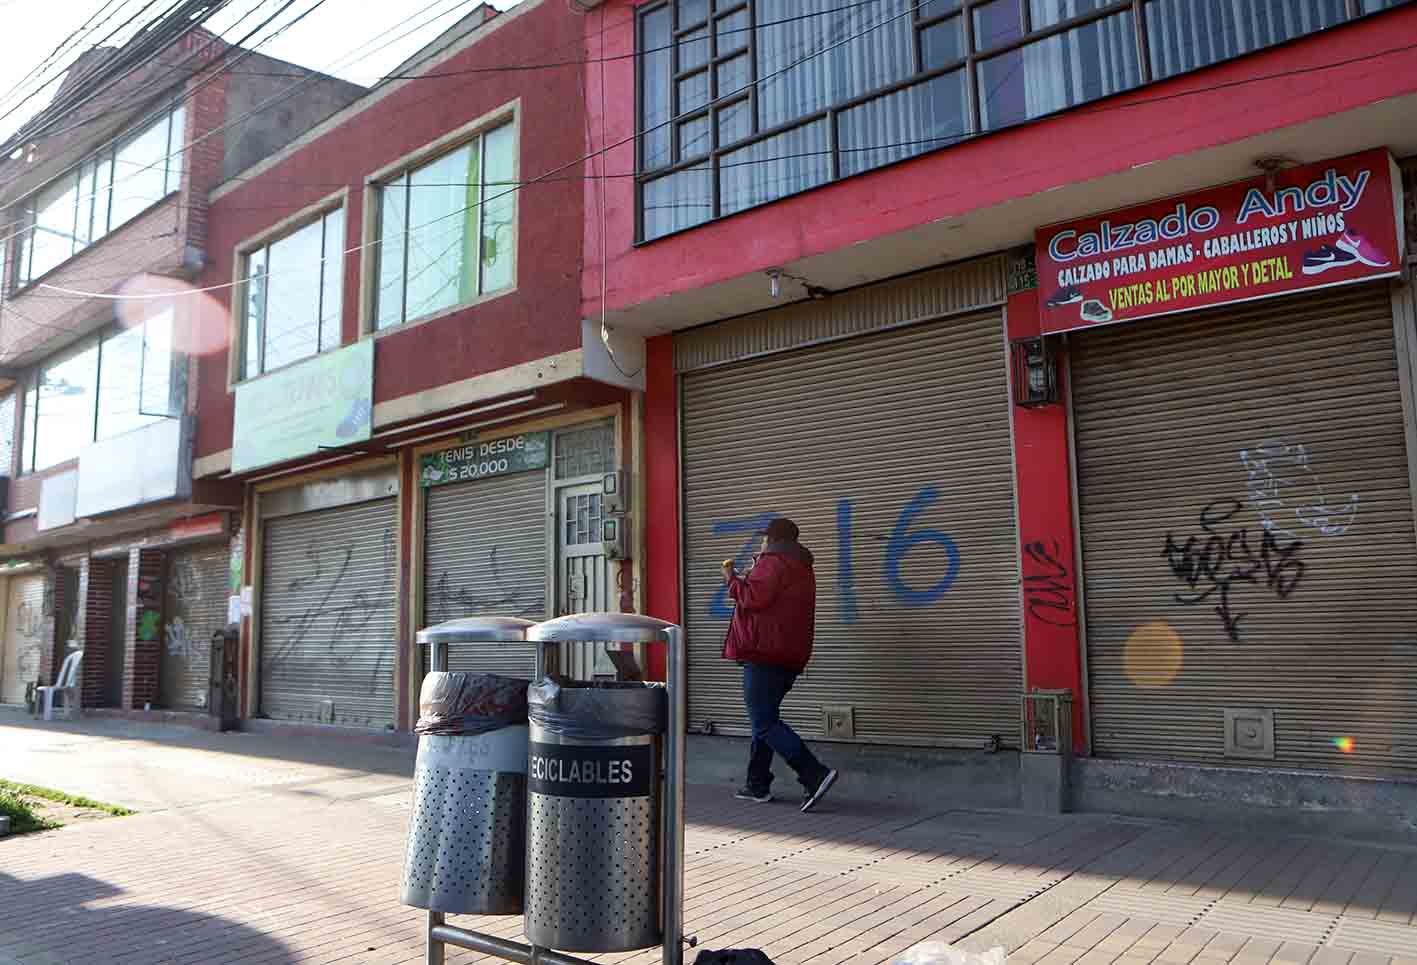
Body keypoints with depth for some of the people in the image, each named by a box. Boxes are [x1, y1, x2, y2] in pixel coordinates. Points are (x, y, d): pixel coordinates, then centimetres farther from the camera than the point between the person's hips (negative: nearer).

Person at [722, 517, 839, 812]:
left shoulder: (772, 561, -9)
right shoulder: (803, 568, 22)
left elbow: (753, 598, -19)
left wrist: (732, 578, -3)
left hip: (765, 654, -10)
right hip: (791, 656, 10)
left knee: (765, 723, -10)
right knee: (765, 718, 18)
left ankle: (816, 775, -20)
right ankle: (758, 785, 20)